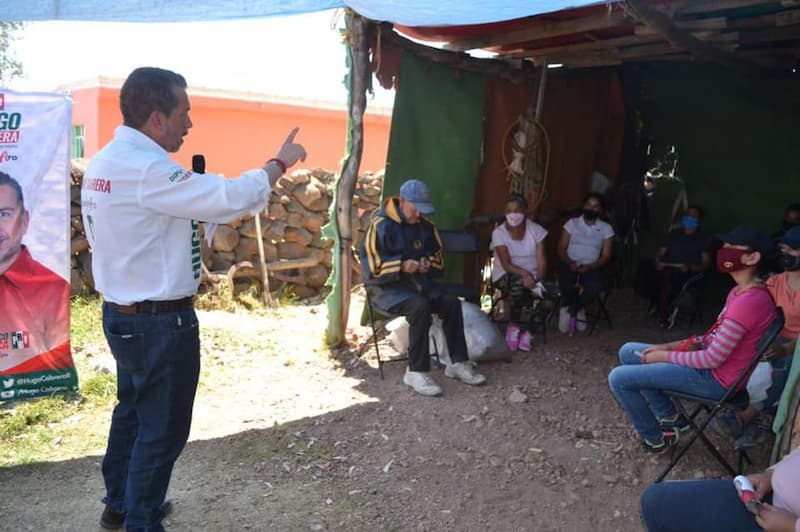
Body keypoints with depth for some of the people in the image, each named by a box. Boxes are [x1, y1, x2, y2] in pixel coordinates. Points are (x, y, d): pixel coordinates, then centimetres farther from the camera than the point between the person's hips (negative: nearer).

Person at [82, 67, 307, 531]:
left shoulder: (105, 162, 6)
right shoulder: (145, 169, -24)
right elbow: (233, 198, -27)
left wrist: (192, 187, 3)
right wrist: (280, 163, -12)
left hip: (123, 313, 10)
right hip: (160, 322, -10)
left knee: (133, 410, 24)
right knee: (163, 428, 5)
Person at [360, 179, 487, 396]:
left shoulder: (425, 227, 8)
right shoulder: (381, 225, -11)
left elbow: (439, 258, 21)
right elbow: (370, 266, -14)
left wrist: (429, 263, -3)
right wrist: (401, 266, -26)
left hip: (418, 281, 6)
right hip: (387, 287, -6)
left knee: (451, 302, -19)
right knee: (420, 306, -34)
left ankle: (458, 363, -7)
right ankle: (416, 372, -26)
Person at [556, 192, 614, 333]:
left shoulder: (606, 228, 5)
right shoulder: (572, 223, 5)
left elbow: (606, 256, 2)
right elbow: (561, 248, 2)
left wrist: (590, 267, -17)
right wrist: (570, 263, -19)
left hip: (591, 267, 1)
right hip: (569, 264, 0)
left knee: (596, 287, -33)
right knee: (566, 285, -34)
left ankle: (571, 309, -6)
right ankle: (577, 309, 0)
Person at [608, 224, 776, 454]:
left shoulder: (748, 301, -27)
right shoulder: (741, 291, 7)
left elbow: (713, 358, -25)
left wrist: (665, 356, -11)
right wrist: (669, 346, 4)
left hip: (716, 378, -10)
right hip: (712, 363, 10)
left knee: (619, 378, -13)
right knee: (629, 352, 14)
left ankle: (654, 438, 10)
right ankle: (670, 417, 15)